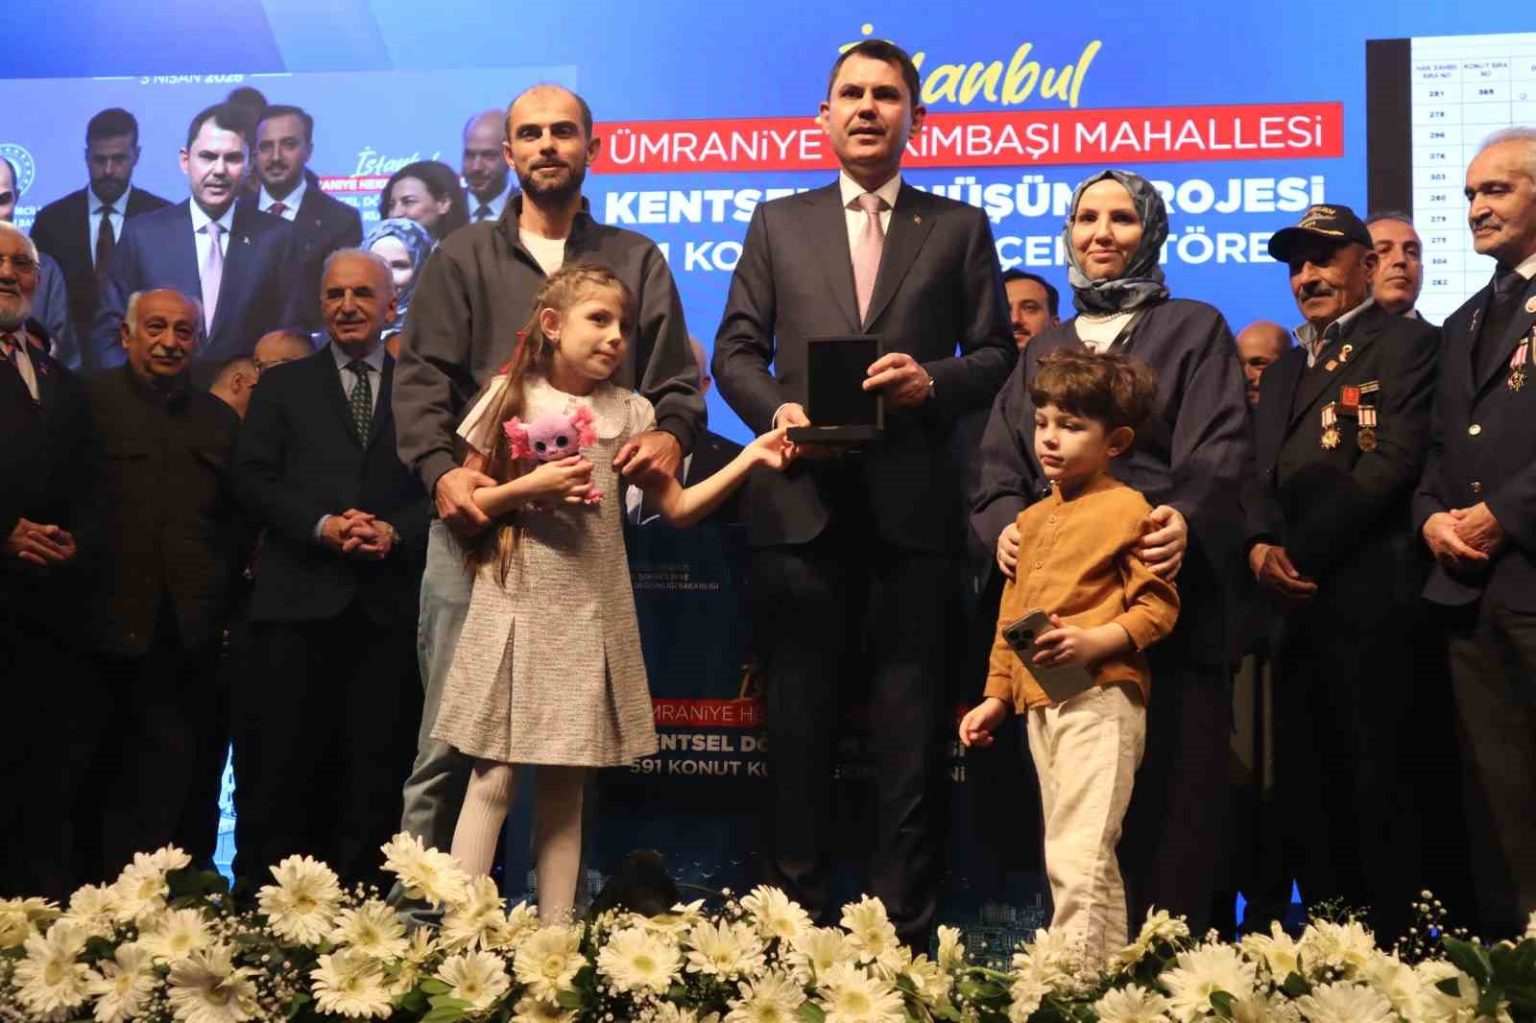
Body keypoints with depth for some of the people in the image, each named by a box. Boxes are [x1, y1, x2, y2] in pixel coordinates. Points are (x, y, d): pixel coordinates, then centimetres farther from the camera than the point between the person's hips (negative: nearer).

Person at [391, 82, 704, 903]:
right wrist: (441, 470, -15)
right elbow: (420, 379, 4)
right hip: (477, 519, -1)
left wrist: (670, 434, -13)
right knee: (450, 738, -3)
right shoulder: (462, 260, 15)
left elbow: (676, 379, 11)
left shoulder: (637, 261, 18)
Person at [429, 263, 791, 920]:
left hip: (589, 617, 3)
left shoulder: (628, 412, 8)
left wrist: (750, 456, -3)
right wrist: (528, 488, -12)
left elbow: (678, 508, 6)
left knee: (566, 786, 7)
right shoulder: (509, 399, 1)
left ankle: (555, 932, 13)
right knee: (494, 778, -6)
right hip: (516, 607, -3)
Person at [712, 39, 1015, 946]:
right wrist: (775, 409, -10)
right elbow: (737, 350, 9)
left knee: (913, 727, 3)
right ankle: (796, 916, 18)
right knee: (800, 723, 8)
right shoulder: (779, 223, 13)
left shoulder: (960, 228, 10)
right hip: (802, 499, 1)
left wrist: (933, 380, -12)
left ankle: (907, 930, 12)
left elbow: (997, 354, 7)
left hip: (914, 503, -1)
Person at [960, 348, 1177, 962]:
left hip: (1100, 698, -8)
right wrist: (996, 694, 19)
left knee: (1077, 853, -13)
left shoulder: (1125, 508, -6)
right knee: (1090, 858, 14)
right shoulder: (1031, 519, 18)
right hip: (1038, 704, 8)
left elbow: (1159, 605, -9)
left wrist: (1096, 640, -23)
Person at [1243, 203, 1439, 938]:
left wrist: (1303, 554, -15)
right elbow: (1261, 477, 15)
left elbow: (1395, 463, -12)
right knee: (1304, 794, 9)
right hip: (1295, 606, 7)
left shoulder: (1408, 344, 0)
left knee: (1378, 788, -5)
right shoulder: (1283, 372, 24)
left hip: (1368, 598, -7)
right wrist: (1261, 545, -6)